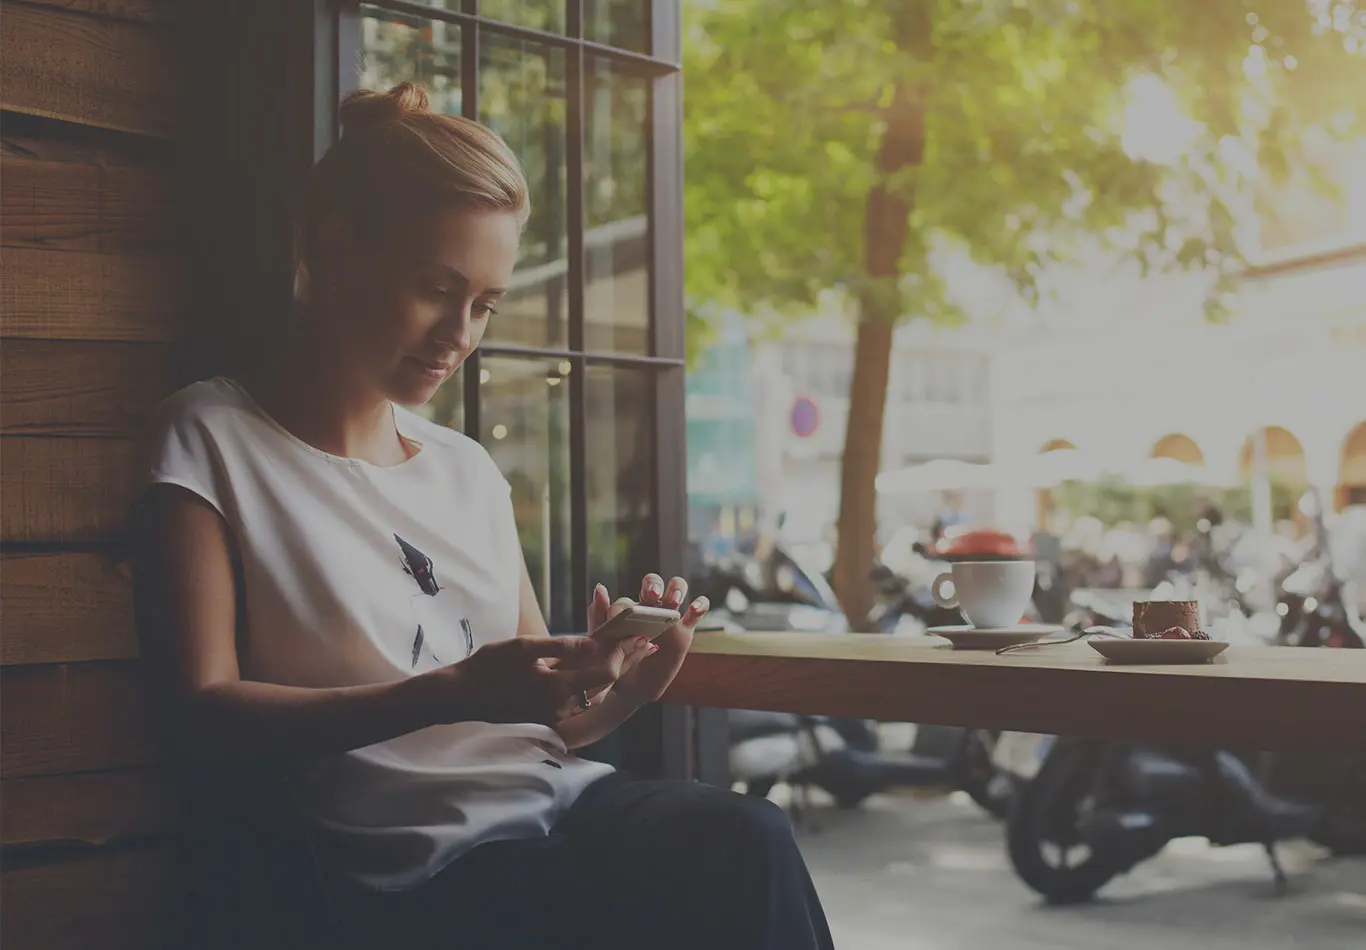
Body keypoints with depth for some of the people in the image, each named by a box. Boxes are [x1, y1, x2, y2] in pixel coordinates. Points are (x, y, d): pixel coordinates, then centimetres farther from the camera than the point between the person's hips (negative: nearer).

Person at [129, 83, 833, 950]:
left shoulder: (469, 470, 20)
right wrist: (451, 696, -19)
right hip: (418, 863, -6)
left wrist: (629, 682, -4)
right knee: (748, 857, -29)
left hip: (561, 798, 6)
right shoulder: (212, 439, 3)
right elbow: (204, 710, -8)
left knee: (747, 838, -27)